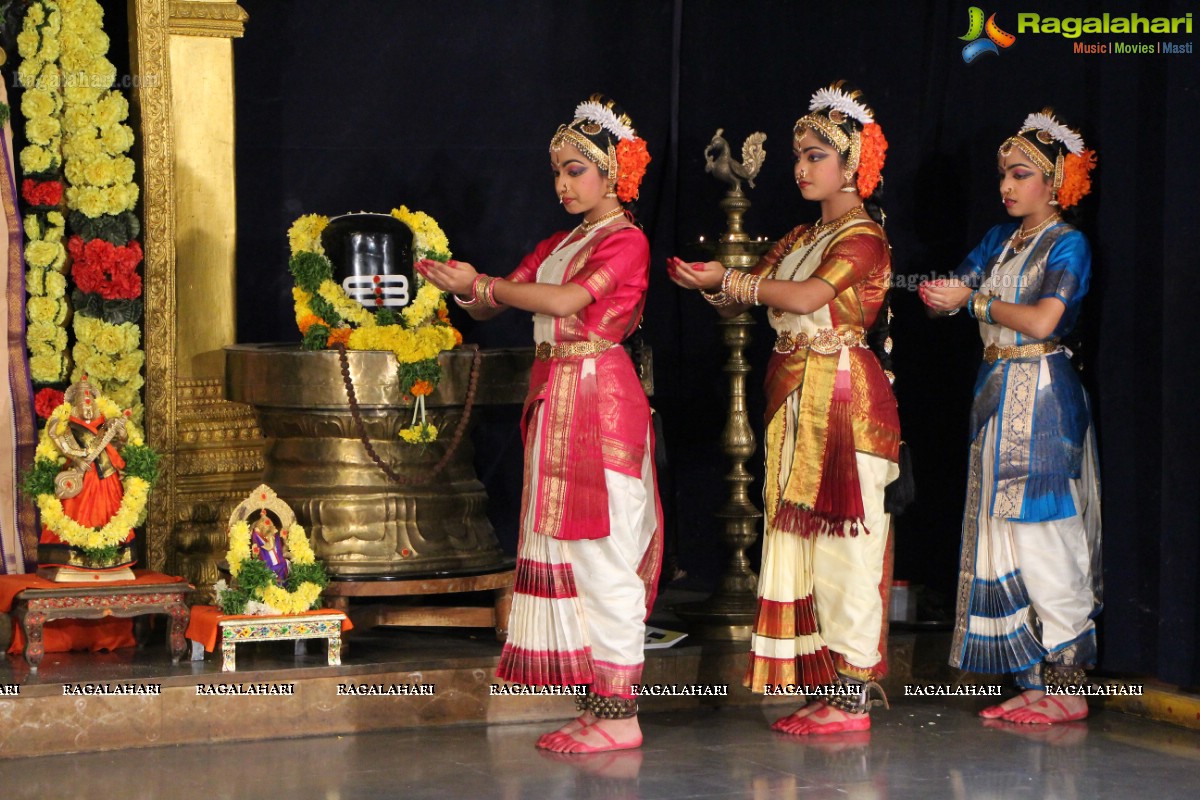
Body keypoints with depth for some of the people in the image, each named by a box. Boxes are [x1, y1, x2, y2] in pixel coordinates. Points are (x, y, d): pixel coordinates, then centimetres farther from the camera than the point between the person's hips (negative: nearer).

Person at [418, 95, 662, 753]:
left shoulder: (626, 241, -6)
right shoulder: (557, 245, 19)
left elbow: (567, 300, -20)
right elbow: (492, 306, 14)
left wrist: (481, 283, -12)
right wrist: (465, 290, -9)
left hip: (599, 398, -8)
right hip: (554, 397, 8)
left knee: (601, 552, -9)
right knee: (566, 549, 7)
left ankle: (619, 712, -7)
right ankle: (598, 703, 10)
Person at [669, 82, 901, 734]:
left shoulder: (863, 237, -8)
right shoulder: (799, 239, 17)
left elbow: (806, 297, -23)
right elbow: (740, 303, 14)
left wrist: (729, 280, -15)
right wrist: (716, 287, -8)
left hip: (843, 396, -9)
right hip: (793, 398, 9)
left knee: (843, 543, -7)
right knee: (799, 537, 7)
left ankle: (852, 695, -4)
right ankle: (820, 683, 12)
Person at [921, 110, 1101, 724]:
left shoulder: (1067, 244, -6)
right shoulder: (999, 241, 16)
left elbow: (1042, 320, -18)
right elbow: (950, 295, 11)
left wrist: (973, 301, -10)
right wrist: (940, 294, -11)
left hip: (1042, 397, -8)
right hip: (996, 394, 8)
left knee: (1041, 533, -9)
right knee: (1002, 534, 5)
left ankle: (1066, 685, -4)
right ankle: (1034, 680, 9)